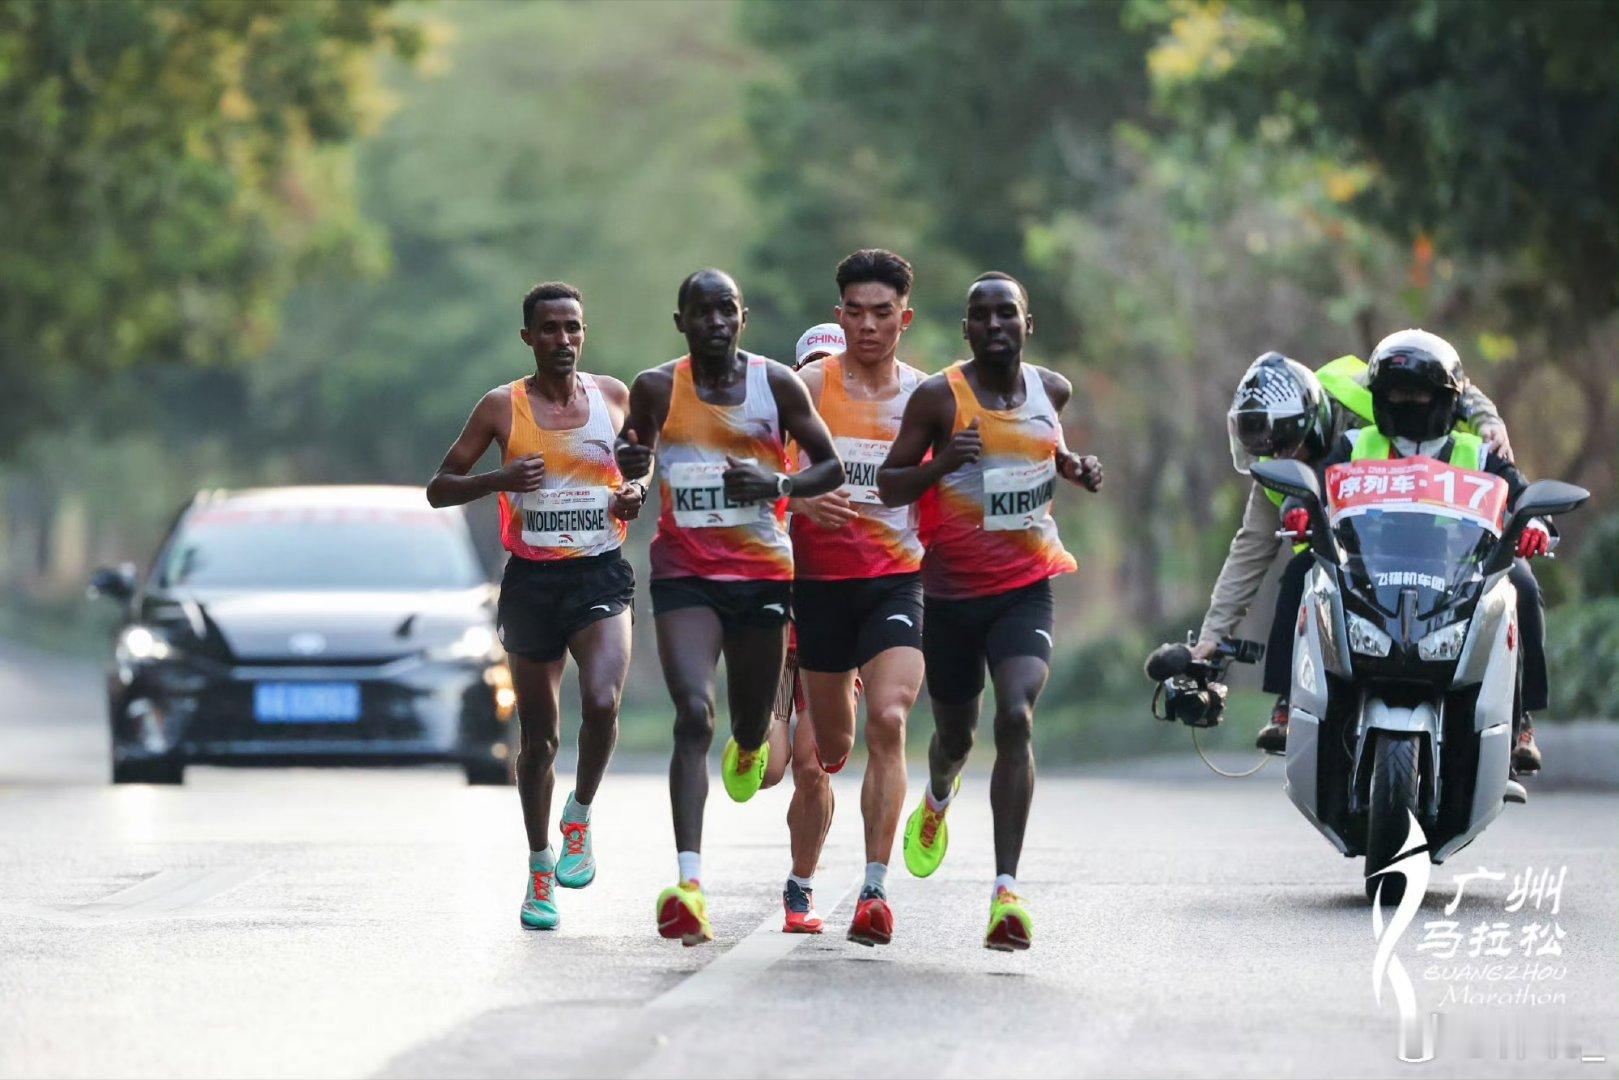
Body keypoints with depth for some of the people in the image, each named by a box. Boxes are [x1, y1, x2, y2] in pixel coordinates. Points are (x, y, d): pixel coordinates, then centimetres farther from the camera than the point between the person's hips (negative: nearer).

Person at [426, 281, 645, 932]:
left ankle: (581, 815, 3)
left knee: (602, 703, -24)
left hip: (600, 574, 0)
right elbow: (439, 489, 2)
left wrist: (637, 494, -1)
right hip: (531, 579, 0)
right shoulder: (503, 407, -1)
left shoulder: (614, 397, 5)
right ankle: (540, 866, 25)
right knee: (538, 734, 8)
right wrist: (501, 480, -16)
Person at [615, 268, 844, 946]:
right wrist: (630, 461, -11)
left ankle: (748, 749, 57)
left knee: (750, 724, 13)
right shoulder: (656, 389, -1)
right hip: (684, 574, -1)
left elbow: (831, 467, 4)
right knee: (694, 713, -20)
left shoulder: (777, 384, -1)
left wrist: (779, 485, -15)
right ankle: (689, 885, -28)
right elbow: (635, 464, 13)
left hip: (763, 572, 1)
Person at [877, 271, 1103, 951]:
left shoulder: (1051, 390, 4)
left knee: (1016, 718, -22)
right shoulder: (938, 397, -8)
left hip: (1026, 589, 1)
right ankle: (937, 800, 56)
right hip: (952, 592, -1)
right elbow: (888, 486, -6)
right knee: (954, 734, 16)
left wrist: (1078, 469, 5)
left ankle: (1007, 889, -24)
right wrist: (942, 462, -24)